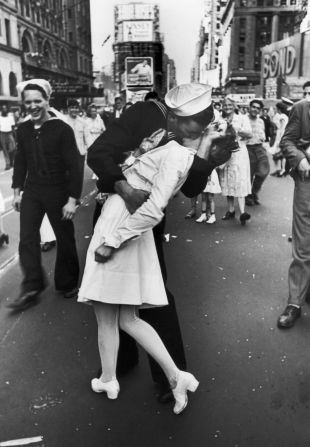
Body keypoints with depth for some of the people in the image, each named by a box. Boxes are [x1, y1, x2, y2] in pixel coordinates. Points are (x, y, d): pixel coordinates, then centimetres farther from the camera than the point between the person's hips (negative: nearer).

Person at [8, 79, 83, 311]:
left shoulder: (62, 129, -13)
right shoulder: (23, 129, 2)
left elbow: (74, 166, -13)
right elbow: (20, 161, 12)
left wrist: (72, 199, -16)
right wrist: (17, 191, 11)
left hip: (57, 193, -4)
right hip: (31, 192, 4)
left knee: (65, 240, 8)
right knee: (27, 239, 1)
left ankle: (67, 284, 27)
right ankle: (31, 289, 13)